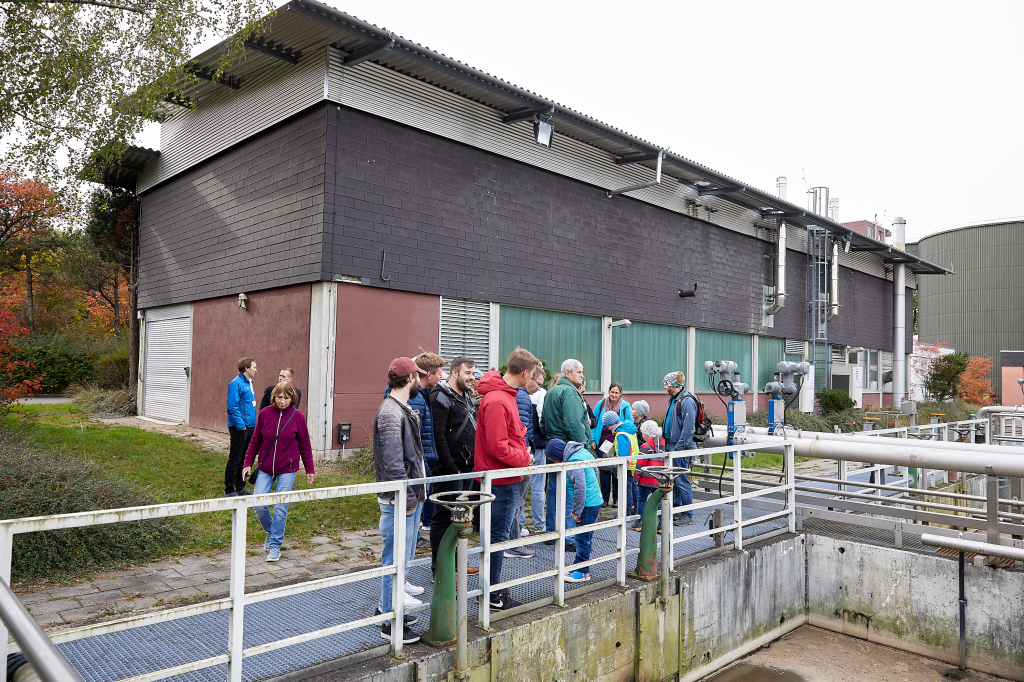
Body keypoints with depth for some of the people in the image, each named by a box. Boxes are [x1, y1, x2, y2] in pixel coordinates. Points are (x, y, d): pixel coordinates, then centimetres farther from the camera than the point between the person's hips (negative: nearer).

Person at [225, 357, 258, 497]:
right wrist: (240, 425, -20)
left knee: (245, 459, 16)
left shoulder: (249, 383, 14)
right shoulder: (236, 384, -14)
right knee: (235, 460, -1)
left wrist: (253, 424, 14)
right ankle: (229, 490, 7)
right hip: (240, 428, -9)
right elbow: (232, 407, -19)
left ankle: (240, 487, 26)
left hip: (250, 427, 9)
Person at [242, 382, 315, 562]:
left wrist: (310, 469, 5)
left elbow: (305, 445, 3)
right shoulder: (264, 414, -2)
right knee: (258, 504, -5)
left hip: (287, 469, -2)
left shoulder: (297, 416, -6)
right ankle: (270, 531, 25)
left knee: (281, 508, -2)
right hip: (265, 468, 2)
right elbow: (255, 441, 9)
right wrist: (248, 463, 5)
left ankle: (275, 546, 13)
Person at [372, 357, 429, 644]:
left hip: (411, 498, 10)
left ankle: (386, 606, 34)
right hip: (400, 501, -10)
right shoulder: (390, 413, -18)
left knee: (402, 557, 19)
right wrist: (408, 498, -20)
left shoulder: (403, 410, 14)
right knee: (395, 560, 0)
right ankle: (390, 623, 11)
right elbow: (393, 462, -22)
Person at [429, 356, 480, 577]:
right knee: (444, 517, -3)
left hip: (466, 468, 9)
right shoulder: (441, 398, -14)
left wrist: (472, 463, 16)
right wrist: (450, 468, -20)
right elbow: (438, 436, -20)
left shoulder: (466, 396, 15)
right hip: (449, 470, -9)